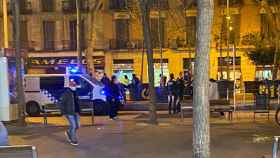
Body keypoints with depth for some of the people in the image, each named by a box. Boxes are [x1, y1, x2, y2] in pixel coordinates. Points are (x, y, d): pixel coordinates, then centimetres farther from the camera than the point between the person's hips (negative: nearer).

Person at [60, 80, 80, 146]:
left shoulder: (75, 93, 13)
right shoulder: (66, 93, -10)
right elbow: (62, 103, -10)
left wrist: (78, 111, 16)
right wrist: (63, 112, -13)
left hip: (76, 112, 7)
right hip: (69, 113, -7)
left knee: (77, 126, 9)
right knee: (73, 126, -5)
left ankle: (68, 133, 35)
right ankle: (73, 140, 9)